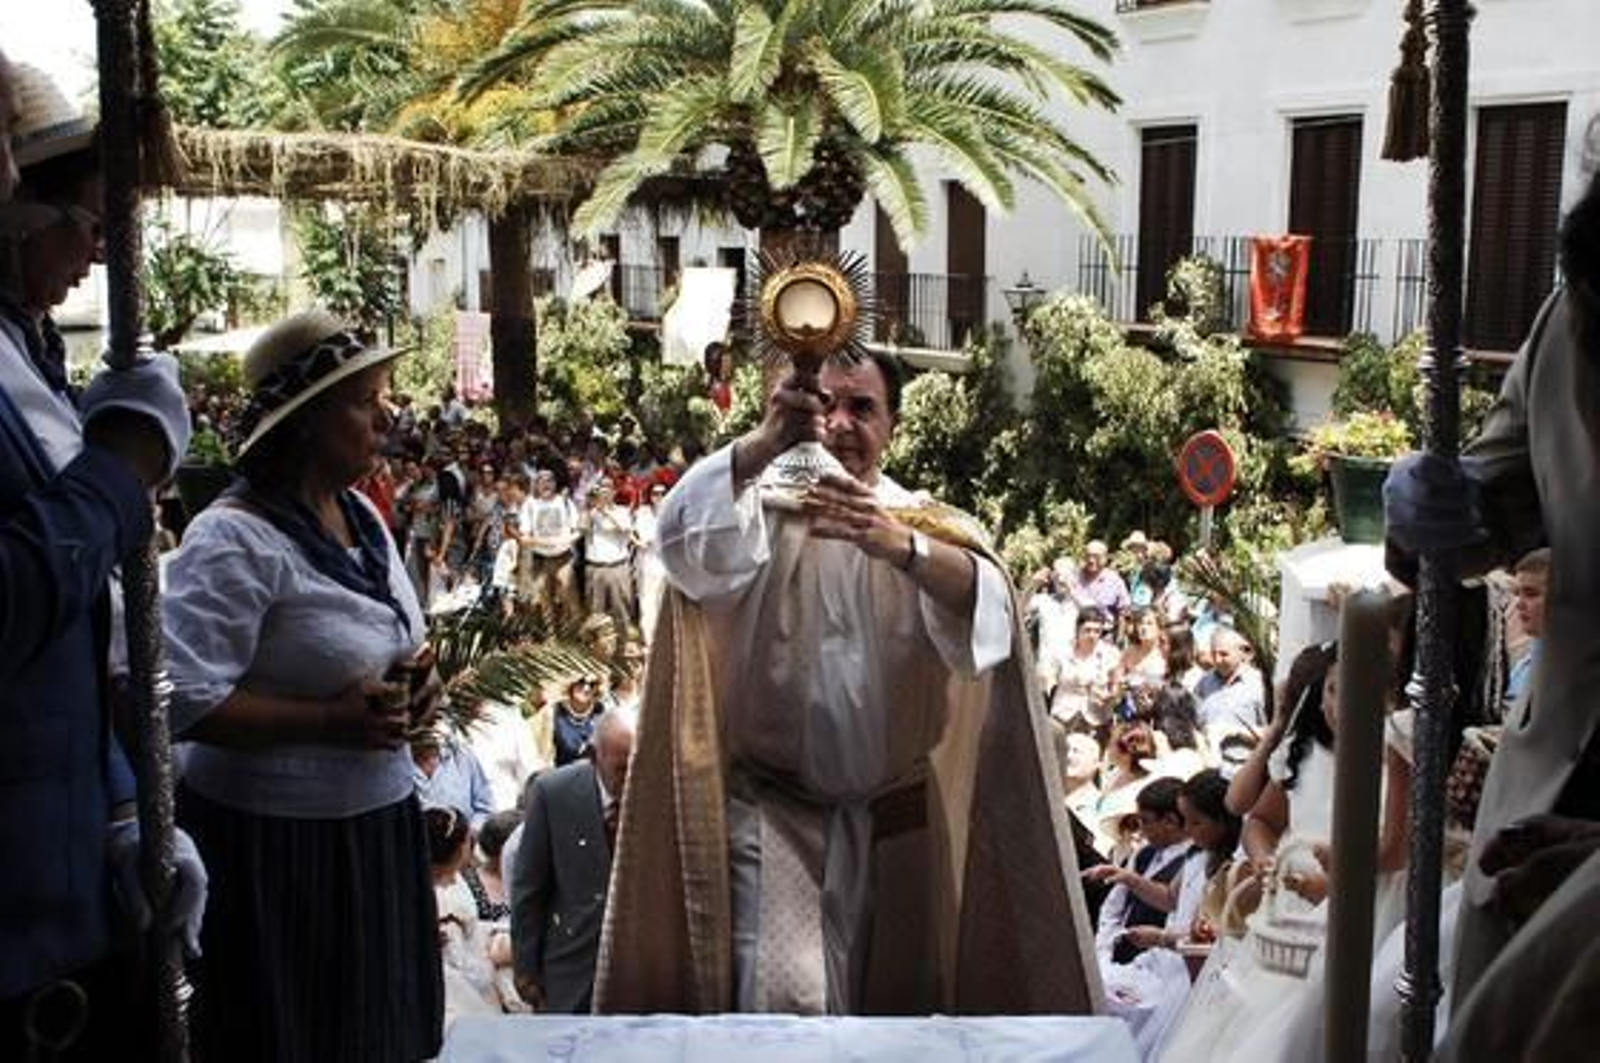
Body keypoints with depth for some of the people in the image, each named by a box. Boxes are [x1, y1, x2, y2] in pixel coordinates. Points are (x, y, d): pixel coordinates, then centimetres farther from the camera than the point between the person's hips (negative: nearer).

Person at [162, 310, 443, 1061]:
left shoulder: (360, 514, 7)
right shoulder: (236, 539, -19)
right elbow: (182, 699, -25)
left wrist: (417, 678, 1)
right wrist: (331, 722, -24)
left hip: (376, 823, 8)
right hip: (277, 840, -8)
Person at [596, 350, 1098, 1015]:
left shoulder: (929, 527, 4)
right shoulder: (763, 507, -1)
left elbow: (988, 605, -19)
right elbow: (686, 533, -25)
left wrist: (899, 546, -38)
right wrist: (764, 443, -42)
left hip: (888, 815, 3)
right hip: (771, 807, -3)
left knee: (880, 996, 13)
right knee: (785, 996, -16)